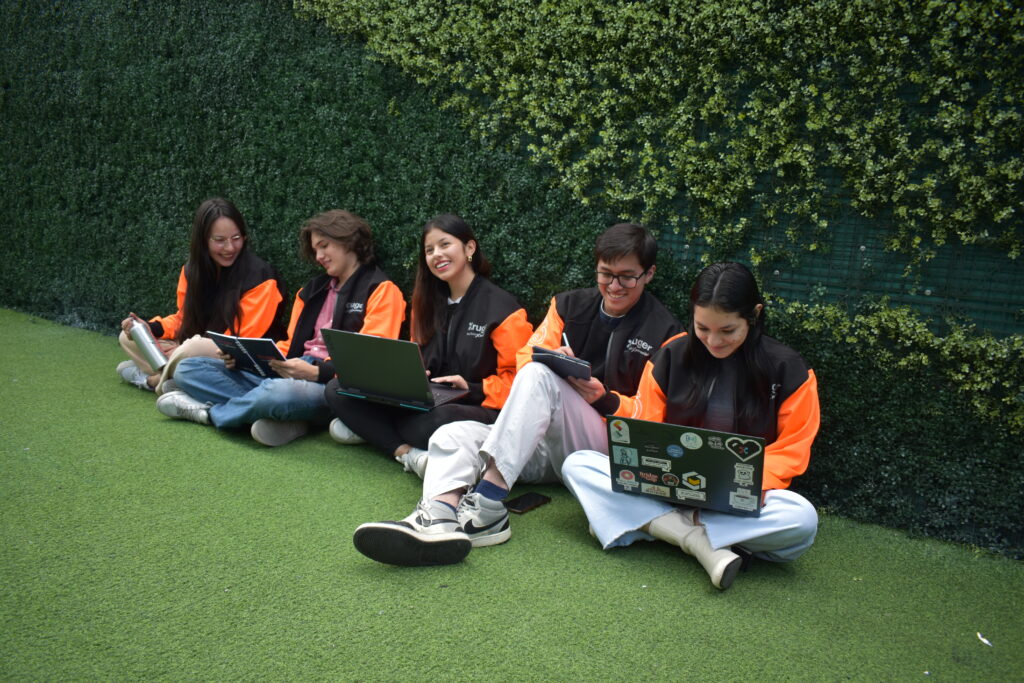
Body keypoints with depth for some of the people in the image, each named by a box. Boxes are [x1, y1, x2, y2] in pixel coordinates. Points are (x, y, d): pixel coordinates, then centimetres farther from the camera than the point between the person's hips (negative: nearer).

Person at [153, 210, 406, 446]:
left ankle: (211, 413, -7)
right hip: (292, 375, 8)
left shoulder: (381, 290, -2)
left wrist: (316, 372, -24)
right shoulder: (313, 289, 22)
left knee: (277, 391, -40)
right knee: (189, 369, -1)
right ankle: (286, 418, -19)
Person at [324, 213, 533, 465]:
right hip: (427, 403, 7)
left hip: (480, 410, -7)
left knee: (442, 420, -43)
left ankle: (370, 427, -17)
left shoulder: (501, 307, -7)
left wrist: (472, 389, -21)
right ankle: (406, 451, -25)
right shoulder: (428, 303, 15)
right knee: (338, 389, -9)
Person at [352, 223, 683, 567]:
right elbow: (525, 356, 7)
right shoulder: (569, 306, 14)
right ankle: (439, 519, -50)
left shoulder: (664, 333, 1)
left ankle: (488, 503, -39)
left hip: (611, 449, -5)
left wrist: (605, 399, -20)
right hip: (543, 444, 5)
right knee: (453, 435, -19)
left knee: (539, 376, -31)